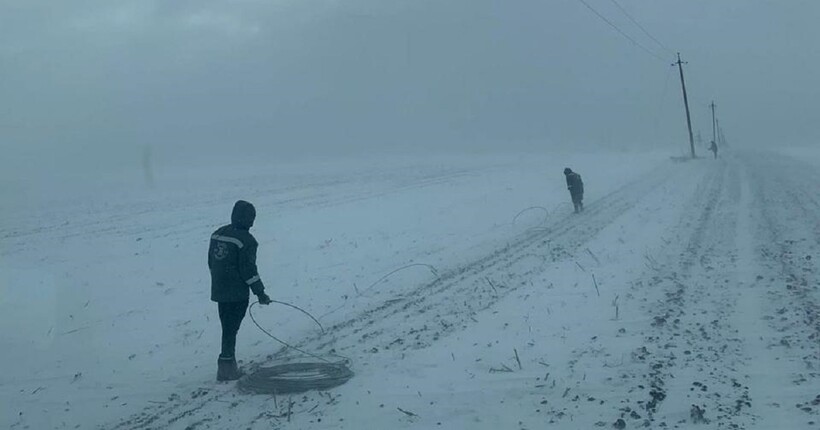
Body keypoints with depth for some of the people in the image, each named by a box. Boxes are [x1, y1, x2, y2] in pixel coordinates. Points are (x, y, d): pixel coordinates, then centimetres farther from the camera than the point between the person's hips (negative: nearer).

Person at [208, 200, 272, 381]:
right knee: (231, 329, -1)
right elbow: (248, 270, -17)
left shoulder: (218, 234, 8)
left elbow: (211, 262, 15)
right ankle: (226, 368, 1)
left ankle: (228, 365, 25)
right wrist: (260, 292, -9)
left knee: (228, 328, 17)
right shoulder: (246, 240, -16)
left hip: (218, 291, 7)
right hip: (237, 293, -7)